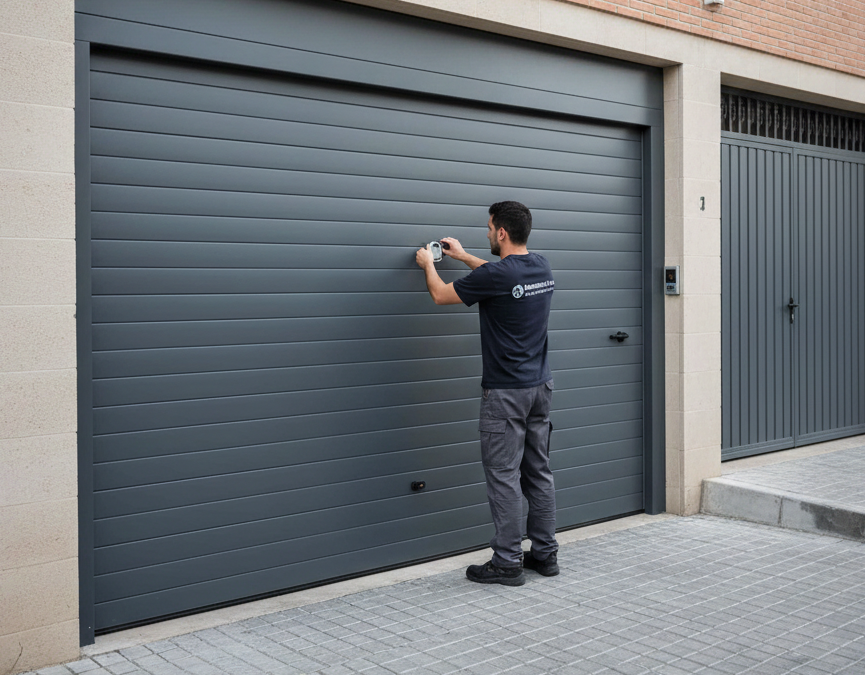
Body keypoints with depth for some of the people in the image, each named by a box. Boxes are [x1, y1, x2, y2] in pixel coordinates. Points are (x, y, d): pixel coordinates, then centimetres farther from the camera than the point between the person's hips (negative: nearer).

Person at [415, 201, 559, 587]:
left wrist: (428, 265, 17)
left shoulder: (494, 275, -18)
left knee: (504, 477, -1)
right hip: (540, 386, 8)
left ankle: (507, 563, 5)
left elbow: (441, 295, -3)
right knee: (538, 472, 13)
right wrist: (463, 257, 36)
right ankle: (545, 554, 21)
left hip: (506, 392, -8)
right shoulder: (542, 269, 6)